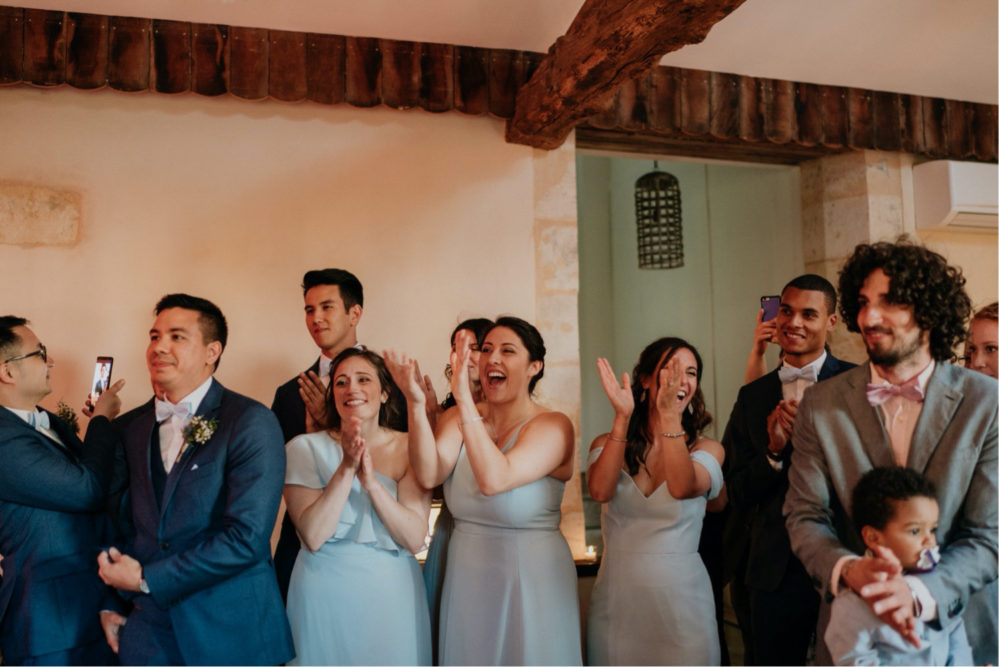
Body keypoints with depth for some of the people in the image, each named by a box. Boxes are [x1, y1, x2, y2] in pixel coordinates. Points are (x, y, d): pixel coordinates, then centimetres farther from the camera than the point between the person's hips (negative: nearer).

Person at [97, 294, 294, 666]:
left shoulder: (252, 423, -13)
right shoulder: (128, 428, 5)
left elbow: (247, 537, -20)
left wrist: (146, 579, -14)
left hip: (231, 635, -4)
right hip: (146, 632, 4)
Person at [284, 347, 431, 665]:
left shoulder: (409, 448, -2)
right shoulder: (305, 447, -4)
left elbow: (415, 540, -11)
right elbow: (313, 536, -15)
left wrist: (371, 480, -22)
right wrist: (347, 468, -22)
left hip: (393, 598, 1)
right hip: (324, 596, -1)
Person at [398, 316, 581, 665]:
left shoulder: (553, 426, -14)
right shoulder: (458, 418, -1)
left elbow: (494, 480, -29)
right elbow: (429, 475, -18)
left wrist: (464, 398, -34)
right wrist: (415, 404, -29)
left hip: (531, 581, -4)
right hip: (466, 579, 4)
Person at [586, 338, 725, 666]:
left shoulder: (707, 449, 0)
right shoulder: (608, 443, 3)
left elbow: (683, 487, -21)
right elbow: (600, 491, -17)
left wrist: (670, 414, -25)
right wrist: (622, 418, -21)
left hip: (680, 599, -1)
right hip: (617, 599, 1)